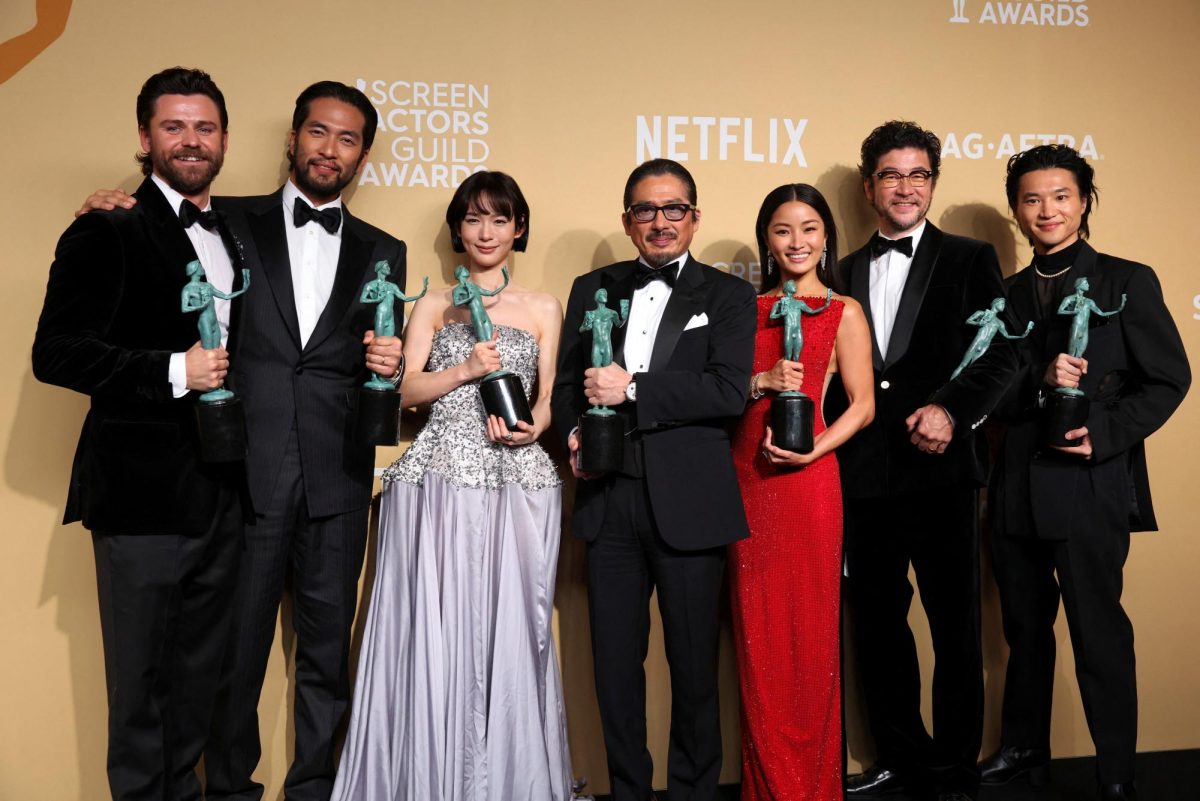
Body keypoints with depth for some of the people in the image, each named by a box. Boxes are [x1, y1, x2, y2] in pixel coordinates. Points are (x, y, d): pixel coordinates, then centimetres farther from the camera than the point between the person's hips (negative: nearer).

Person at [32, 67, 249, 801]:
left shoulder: (237, 236, 14)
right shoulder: (108, 232, -6)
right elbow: (56, 353, -13)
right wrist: (174, 373, -20)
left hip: (223, 490, 6)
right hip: (144, 493, -6)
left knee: (200, 676, 17)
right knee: (141, 678, 7)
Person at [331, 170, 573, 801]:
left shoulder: (543, 309, 14)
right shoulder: (434, 306, 13)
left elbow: (548, 397, 11)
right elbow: (404, 390, 4)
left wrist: (531, 428, -9)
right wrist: (465, 371, -10)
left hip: (519, 483, 0)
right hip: (440, 479, 0)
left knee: (509, 631, -1)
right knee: (433, 634, -2)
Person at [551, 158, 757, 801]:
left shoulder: (728, 296, 4)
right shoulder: (592, 290, 14)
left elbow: (729, 389, -11)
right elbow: (566, 383, 14)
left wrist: (633, 388, -17)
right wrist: (574, 433, -7)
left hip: (688, 501, -2)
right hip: (609, 499, 3)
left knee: (693, 661, 8)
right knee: (615, 658, 10)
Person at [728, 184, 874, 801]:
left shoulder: (844, 312, 3)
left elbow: (863, 403, -2)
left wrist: (811, 452, -15)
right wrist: (761, 383, -11)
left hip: (805, 478, -3)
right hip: (746, 476, 3)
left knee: (809, 628, 3)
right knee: (757, 631, 7)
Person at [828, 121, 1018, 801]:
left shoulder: (970, 260, 6)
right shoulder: (845, 273, 14)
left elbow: (1003, 353, -3)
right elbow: (838, 376, 13)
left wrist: (949, 408, -18)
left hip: (942, 466, -3)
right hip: (863, 474, 4)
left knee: (956, 624, 3)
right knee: (878, 620, 11)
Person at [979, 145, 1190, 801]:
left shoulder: (1127, 281, 1)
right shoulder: (1007, 294, 12)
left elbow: (1168, 379, -3)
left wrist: (1105, 434, -16)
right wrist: (1039, 381, -15)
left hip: (1091, 486, -4)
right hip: (1017, 490, 4)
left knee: (1099, 634, 1)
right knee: (1025, 627, 16)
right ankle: (1023, 748, 33)